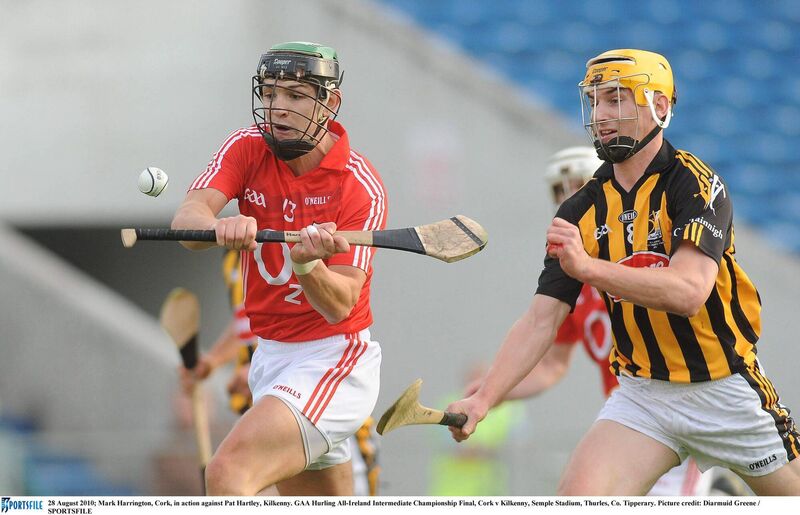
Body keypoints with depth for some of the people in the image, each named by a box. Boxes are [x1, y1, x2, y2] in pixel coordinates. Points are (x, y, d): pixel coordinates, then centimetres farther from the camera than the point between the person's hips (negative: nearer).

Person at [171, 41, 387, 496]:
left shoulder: (361, 186, -15)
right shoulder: (248, 149, -2)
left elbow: (340, 306, -19)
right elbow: (187, 221, -19)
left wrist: (307, 264, -41)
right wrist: (222, 227, -42)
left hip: (332, 360, -6)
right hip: (270, 355, 7)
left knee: (228, 473, -26)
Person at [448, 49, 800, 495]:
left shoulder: (694, 183, -14)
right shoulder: (581, 213, 0)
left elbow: (688, 292, -29)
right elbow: (541, 320, -2)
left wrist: (588, 267, -41)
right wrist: (483, 400, -16)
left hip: (725, 387, -3)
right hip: (642, 392, 3)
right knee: (578, 498, -18)